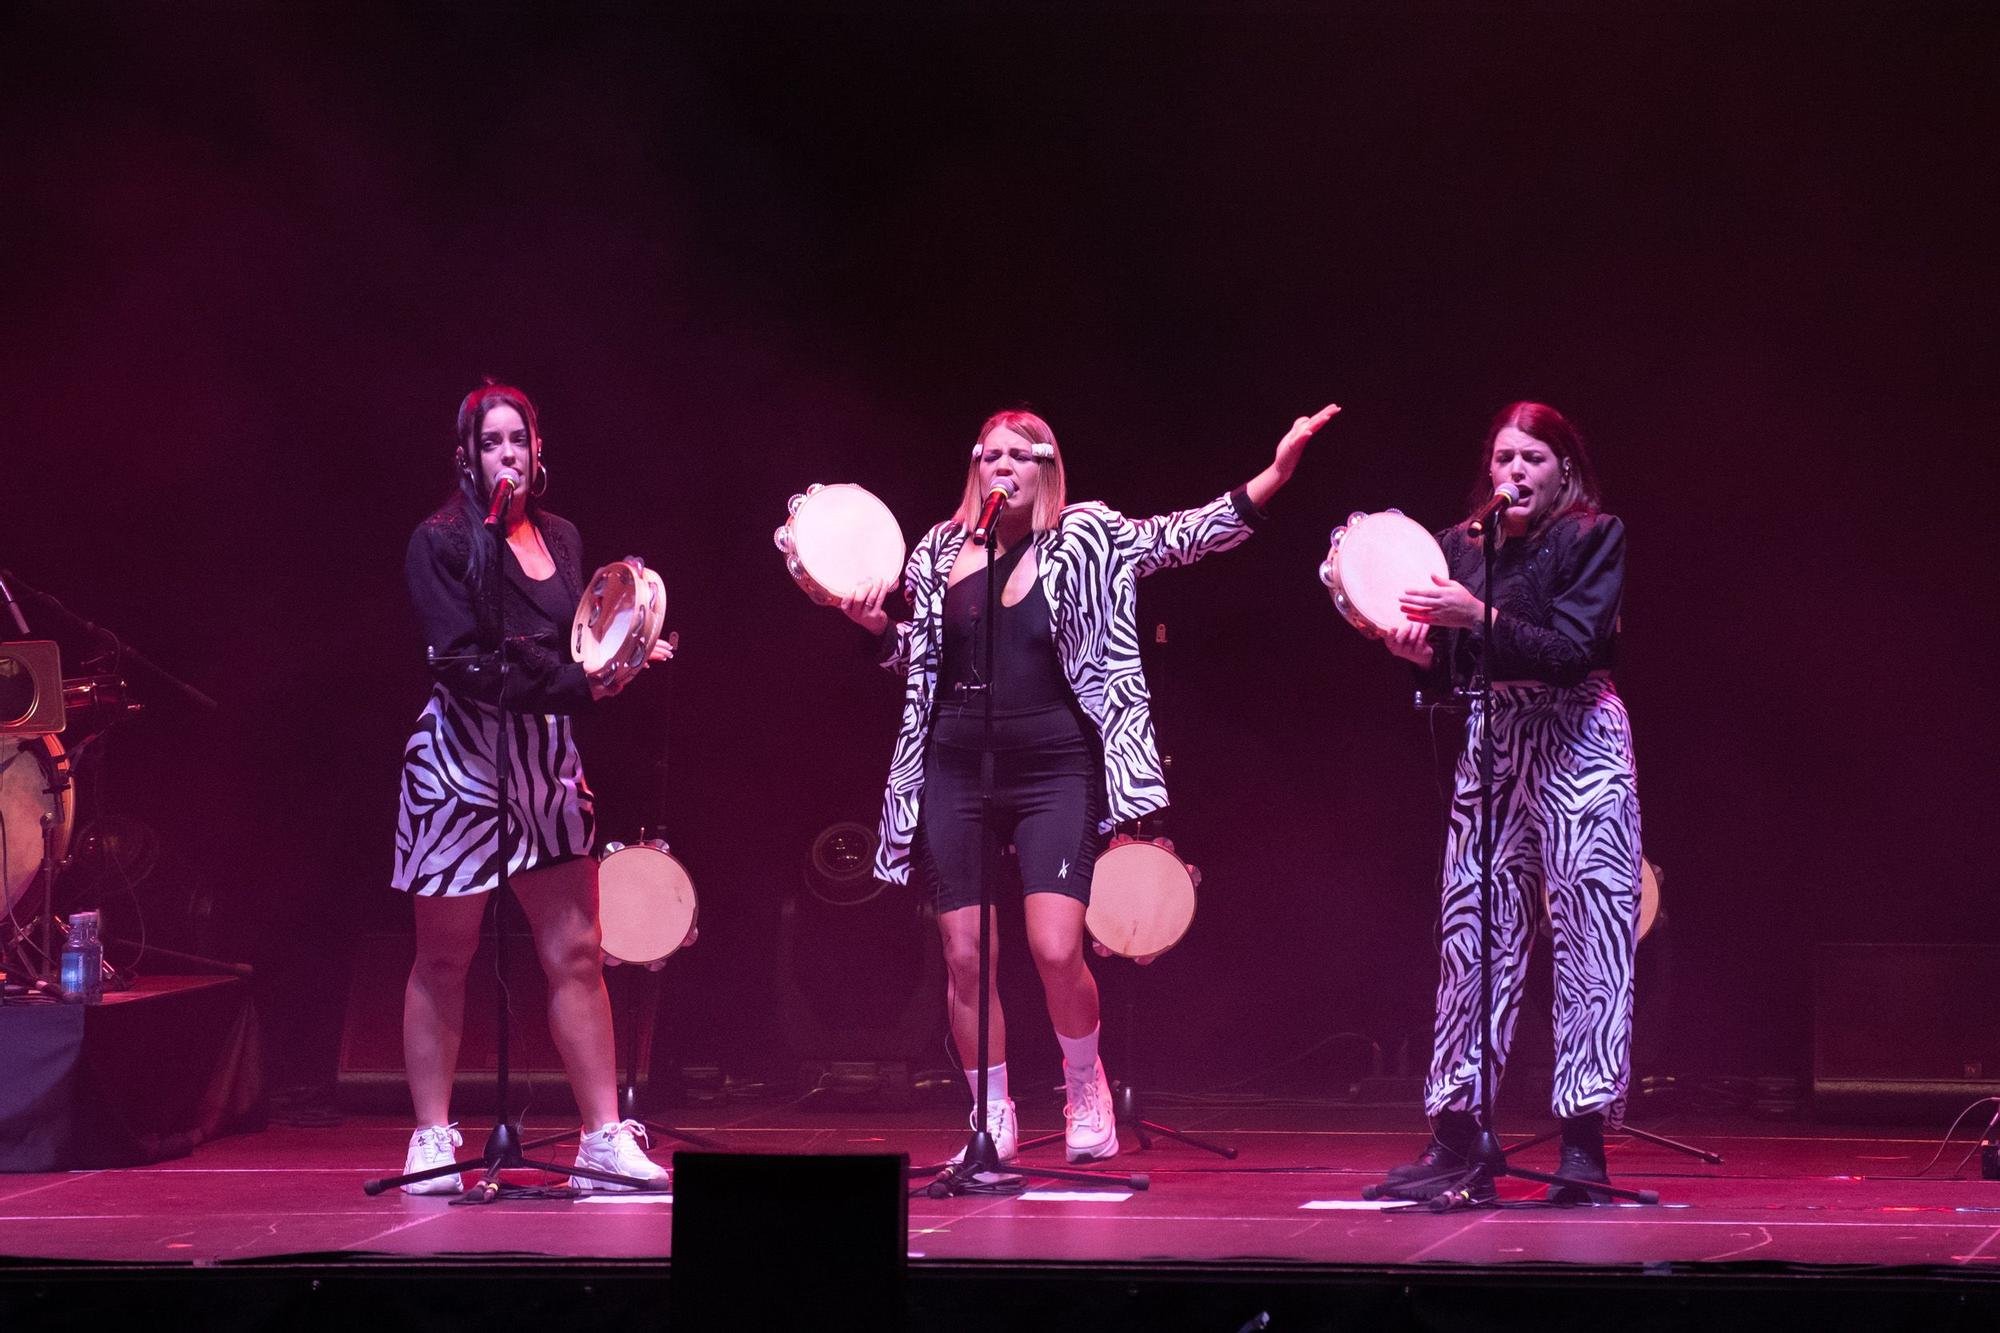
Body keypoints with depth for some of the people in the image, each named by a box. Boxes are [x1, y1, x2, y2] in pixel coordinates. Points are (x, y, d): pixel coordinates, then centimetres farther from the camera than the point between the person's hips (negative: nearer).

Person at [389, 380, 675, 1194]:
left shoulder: (561, 539, 12)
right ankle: (431, 1141, 11)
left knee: (575, 953, 1)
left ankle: (605, 1138, 4)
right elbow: (467, 665, -16)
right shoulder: (442, 543, -7)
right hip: (460, 756, -5)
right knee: (443, 958, 3)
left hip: (545, 761, 5)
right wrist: (577, 685, -19)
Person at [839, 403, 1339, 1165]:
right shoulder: (942, 551, 8)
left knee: (1056, 951, -13)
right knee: (964, 957, 2)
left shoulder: (1086, 539, 1)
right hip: (955, 772, 3)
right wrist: (878, 626, -1)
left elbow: (1186, 534, -8)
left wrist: (1275, 474, -18)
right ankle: (992, 1119, 17)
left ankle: (1085, 1085, 15)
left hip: (1055, 773, -3)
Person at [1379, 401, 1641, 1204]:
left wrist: (1481, 617, -25)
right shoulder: (1461, 547, 10)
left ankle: (1584, 1146, -6)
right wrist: (1420, 650, -11)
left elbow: (1573, 647, -15)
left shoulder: (1594, 537, -3)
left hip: (1576, 743, -4)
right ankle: (1455, 1141, 5)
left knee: (1589, 935, -7)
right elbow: (1454, 672, 10)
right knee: (1470, 935, 1)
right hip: (1490, 746, 4)